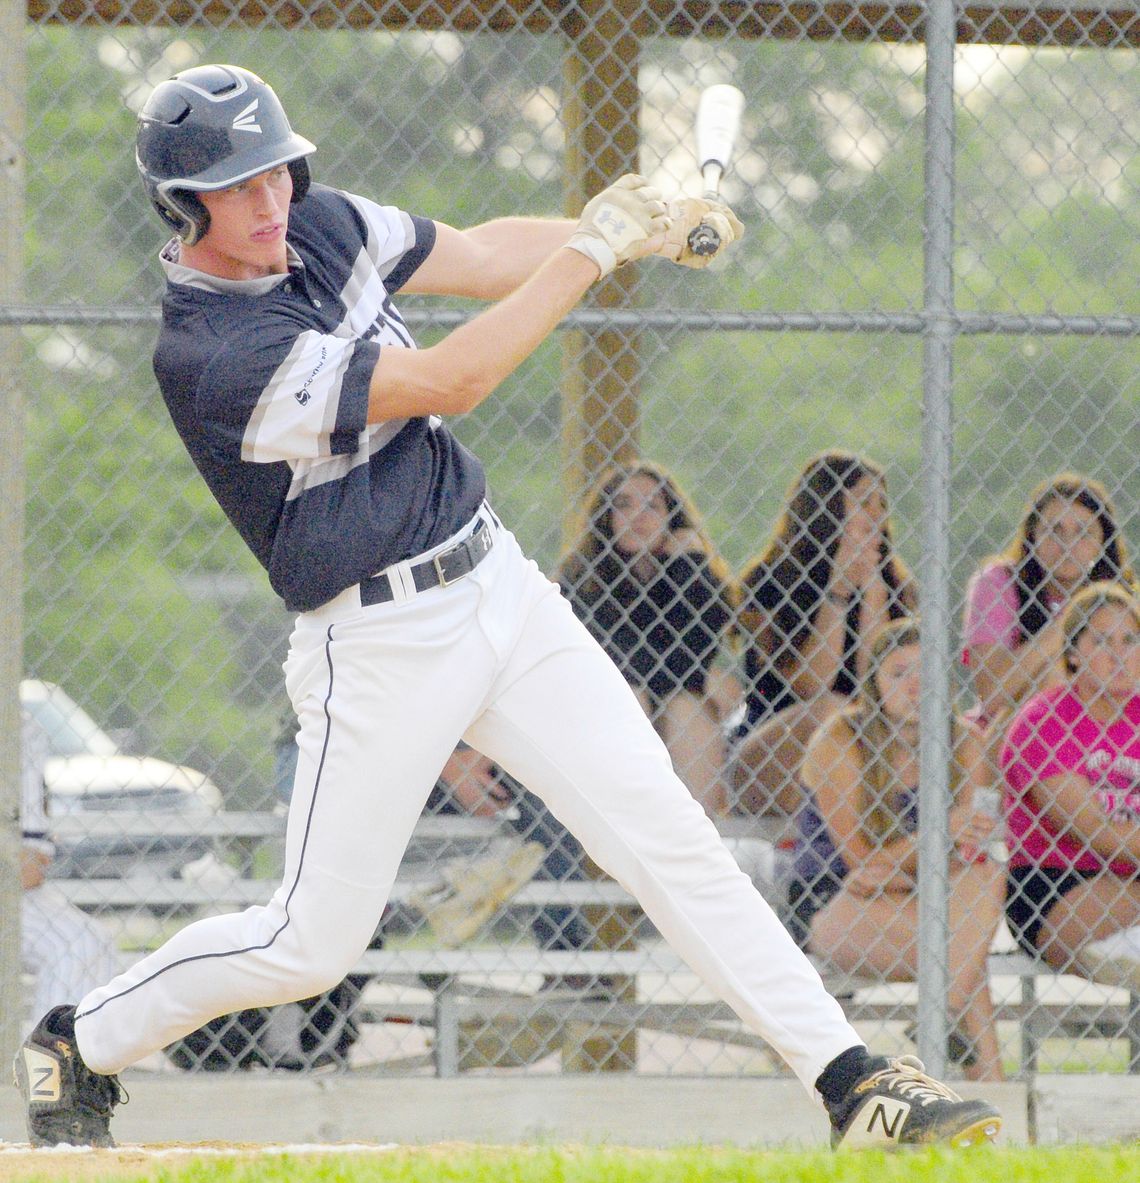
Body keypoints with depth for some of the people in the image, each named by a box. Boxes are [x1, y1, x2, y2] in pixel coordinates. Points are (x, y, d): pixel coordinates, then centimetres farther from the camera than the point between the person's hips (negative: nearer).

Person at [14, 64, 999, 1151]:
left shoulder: (320, 226, 1)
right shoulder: (211, 356, -23)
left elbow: (482, 256, 10)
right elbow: (449, 382, -23)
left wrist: (649, 230, -5)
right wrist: (594, 248, -18)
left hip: (499, 588, 7)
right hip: (379, 645, -7)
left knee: (667, 836, -3)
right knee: (311, 944, 1)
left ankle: (849, 1081, -5)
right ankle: (74, 1047, 23)